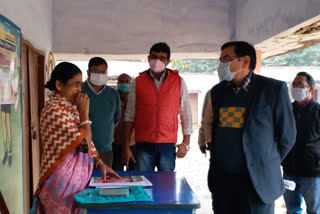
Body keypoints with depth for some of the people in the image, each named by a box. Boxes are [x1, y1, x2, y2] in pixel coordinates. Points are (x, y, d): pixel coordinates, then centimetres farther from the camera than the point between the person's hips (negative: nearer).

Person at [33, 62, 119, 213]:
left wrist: (100, 163, 3)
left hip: (76, 178, 9)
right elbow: (84, 143, -22)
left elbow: (85, 140, 14)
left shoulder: (70, 107, 10)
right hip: (63, 182, -9)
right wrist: (84, 112, -14)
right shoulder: (54, 110, -20)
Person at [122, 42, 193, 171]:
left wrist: (185, 143, 2)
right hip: (143, 144, 0)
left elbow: (186, 114, 7)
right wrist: (126, 146, 2)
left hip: (168, 144, 0)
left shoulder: (178, 82, 4)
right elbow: (129, 116, 5)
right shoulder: (138, 82, 4)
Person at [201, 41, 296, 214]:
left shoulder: (273, 89, -8)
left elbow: (286, 135, -1)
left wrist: (266, 165, 5)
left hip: (257, 181, -4)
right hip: (220, 179, 5)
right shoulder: (217, 91, 6)